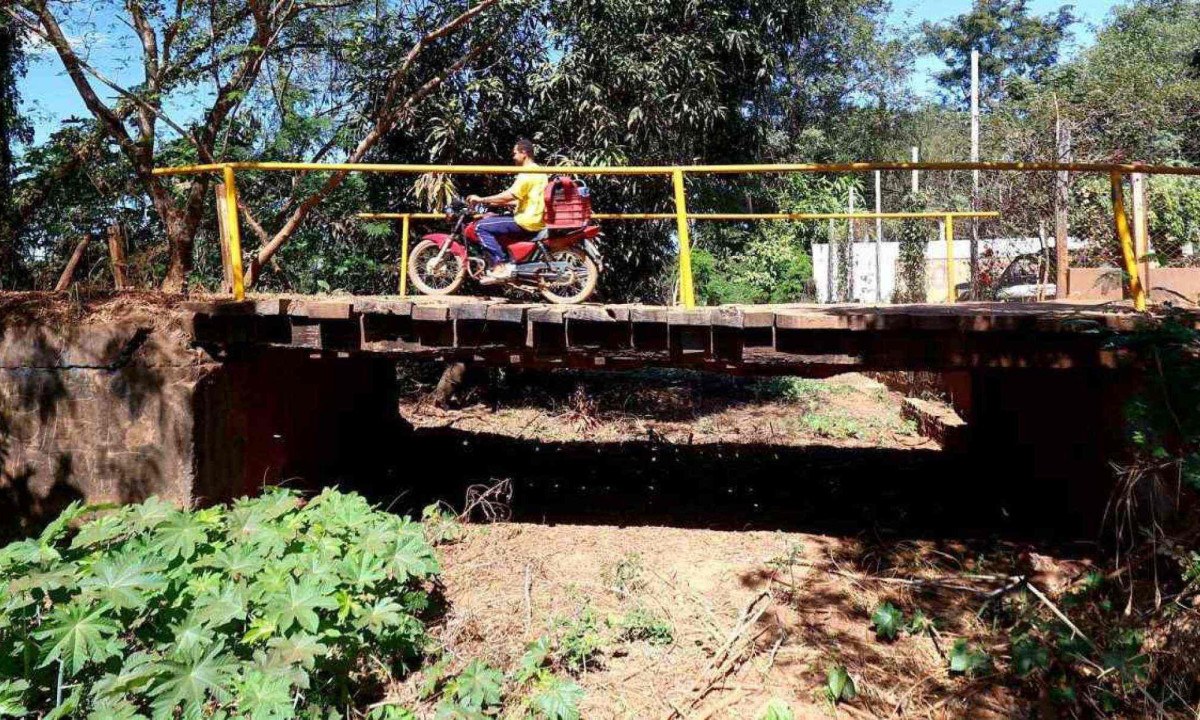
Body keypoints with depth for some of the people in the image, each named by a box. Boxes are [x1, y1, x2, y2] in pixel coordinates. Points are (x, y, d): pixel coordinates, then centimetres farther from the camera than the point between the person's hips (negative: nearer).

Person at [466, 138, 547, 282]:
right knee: (491, 219, 25)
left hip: (526, 222, -11)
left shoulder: (528, 172, -14)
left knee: (481, 226, -12)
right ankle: (506, 263, 17)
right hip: (534, 220, 11)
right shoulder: (537, 171, 19)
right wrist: (496, 203, 21)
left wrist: (481, 199, -12)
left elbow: (509, 196, -21)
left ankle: (500, 266, -17)